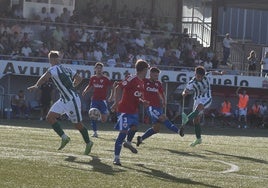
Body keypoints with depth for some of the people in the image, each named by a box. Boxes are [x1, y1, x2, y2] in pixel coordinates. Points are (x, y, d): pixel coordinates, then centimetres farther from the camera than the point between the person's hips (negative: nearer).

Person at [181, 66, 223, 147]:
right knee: (196, 121, 1)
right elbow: (184, 92, -17)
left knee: (198, 108, -35)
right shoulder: (192, 83, -13)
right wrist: (185, 93, -41)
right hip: (197, 99, 2)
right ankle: (198, 139, 14)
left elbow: (212, 72, 13)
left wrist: (220, 73, 28)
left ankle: (187, 119, -58)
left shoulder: (207, 76, -10)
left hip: (207, 99, -2)